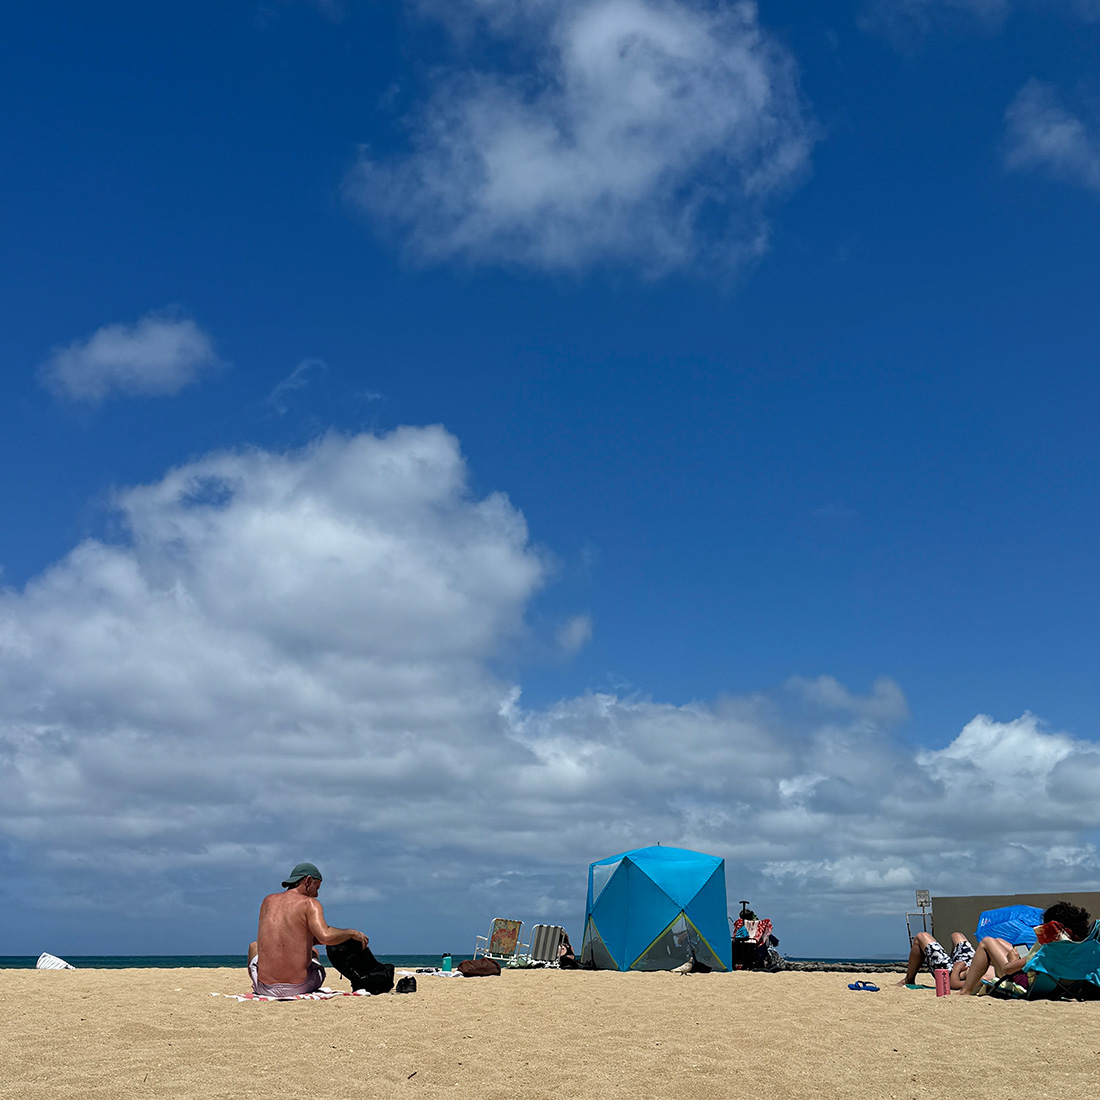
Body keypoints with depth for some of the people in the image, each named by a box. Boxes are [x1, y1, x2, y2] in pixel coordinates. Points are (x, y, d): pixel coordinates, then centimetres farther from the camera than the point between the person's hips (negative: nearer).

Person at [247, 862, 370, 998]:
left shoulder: (268, 901, 9)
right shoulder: (310, 903, -7)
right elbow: (325, 937, -23)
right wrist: (352, 933, -5)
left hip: (266, 988, 2)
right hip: (300, 986, -2)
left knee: (253, 946, 36)